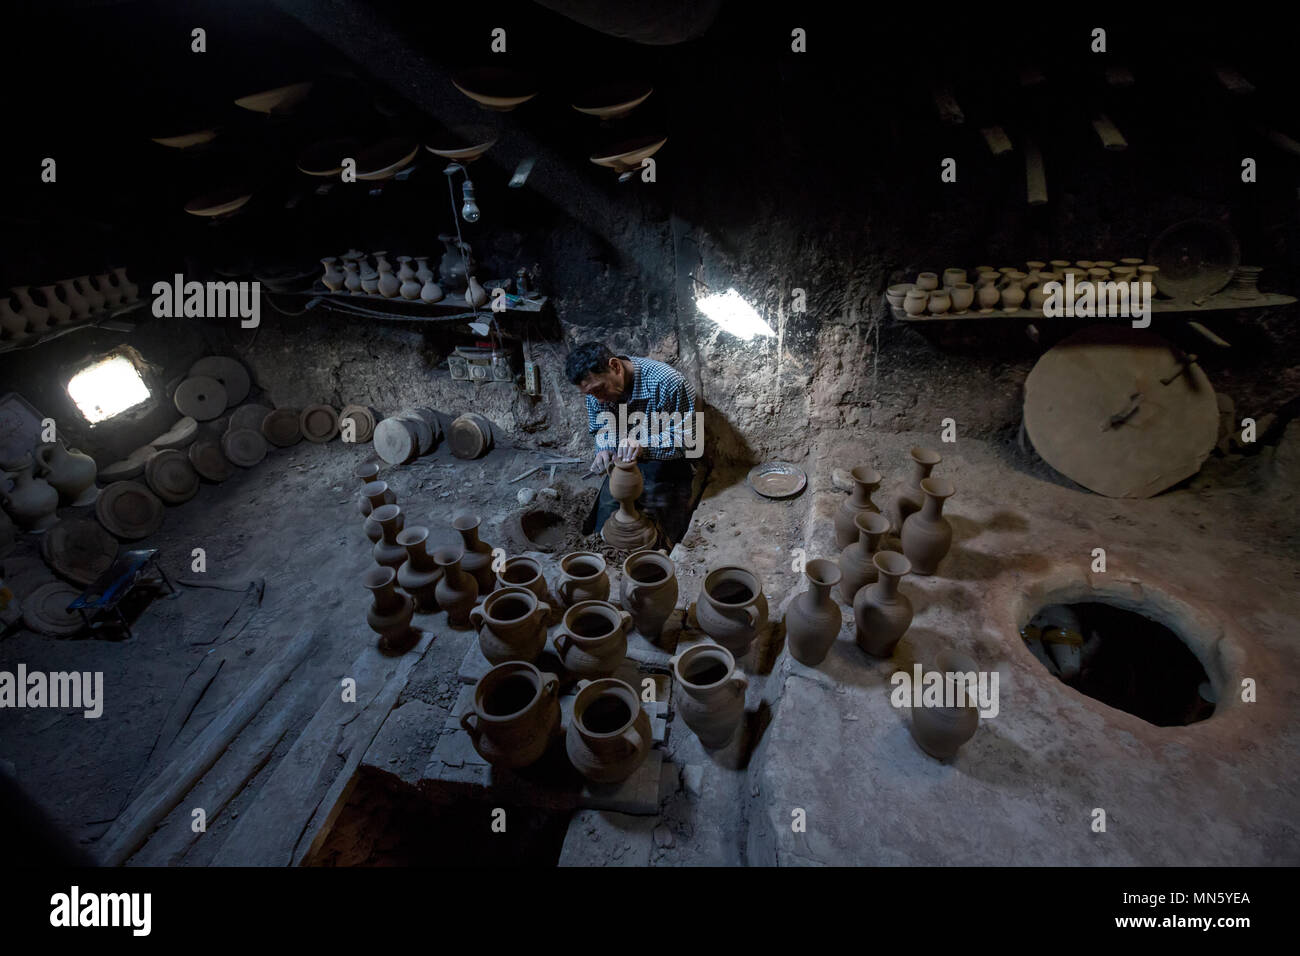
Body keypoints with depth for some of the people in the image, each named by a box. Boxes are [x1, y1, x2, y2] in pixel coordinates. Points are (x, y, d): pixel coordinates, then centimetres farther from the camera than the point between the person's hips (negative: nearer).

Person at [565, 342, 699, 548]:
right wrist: (604, 451, -14)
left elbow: (689, 440, -21)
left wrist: (643, 446, -36)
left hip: (665, 475, -4)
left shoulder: (667, 382, -26)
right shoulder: (595, 386, -8)